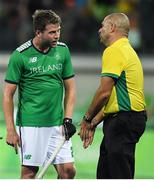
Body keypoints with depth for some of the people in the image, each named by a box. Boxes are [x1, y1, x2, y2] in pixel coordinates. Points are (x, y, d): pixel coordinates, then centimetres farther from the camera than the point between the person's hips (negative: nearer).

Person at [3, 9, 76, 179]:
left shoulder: (62, 50, 5)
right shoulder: (20, 55, -8)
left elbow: (70, 88, 12)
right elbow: (8, 95, -4)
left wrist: (68, 119, 1)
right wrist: (10, 130, -8)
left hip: (57, 124, 4)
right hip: (30, 124, -4)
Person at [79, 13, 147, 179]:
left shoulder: (113, 51, -12)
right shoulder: (126, 50, 20)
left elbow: (104, 92, -17)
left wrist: (87, 118, -3)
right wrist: (93, 123, 20)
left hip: (124, 120, -10)